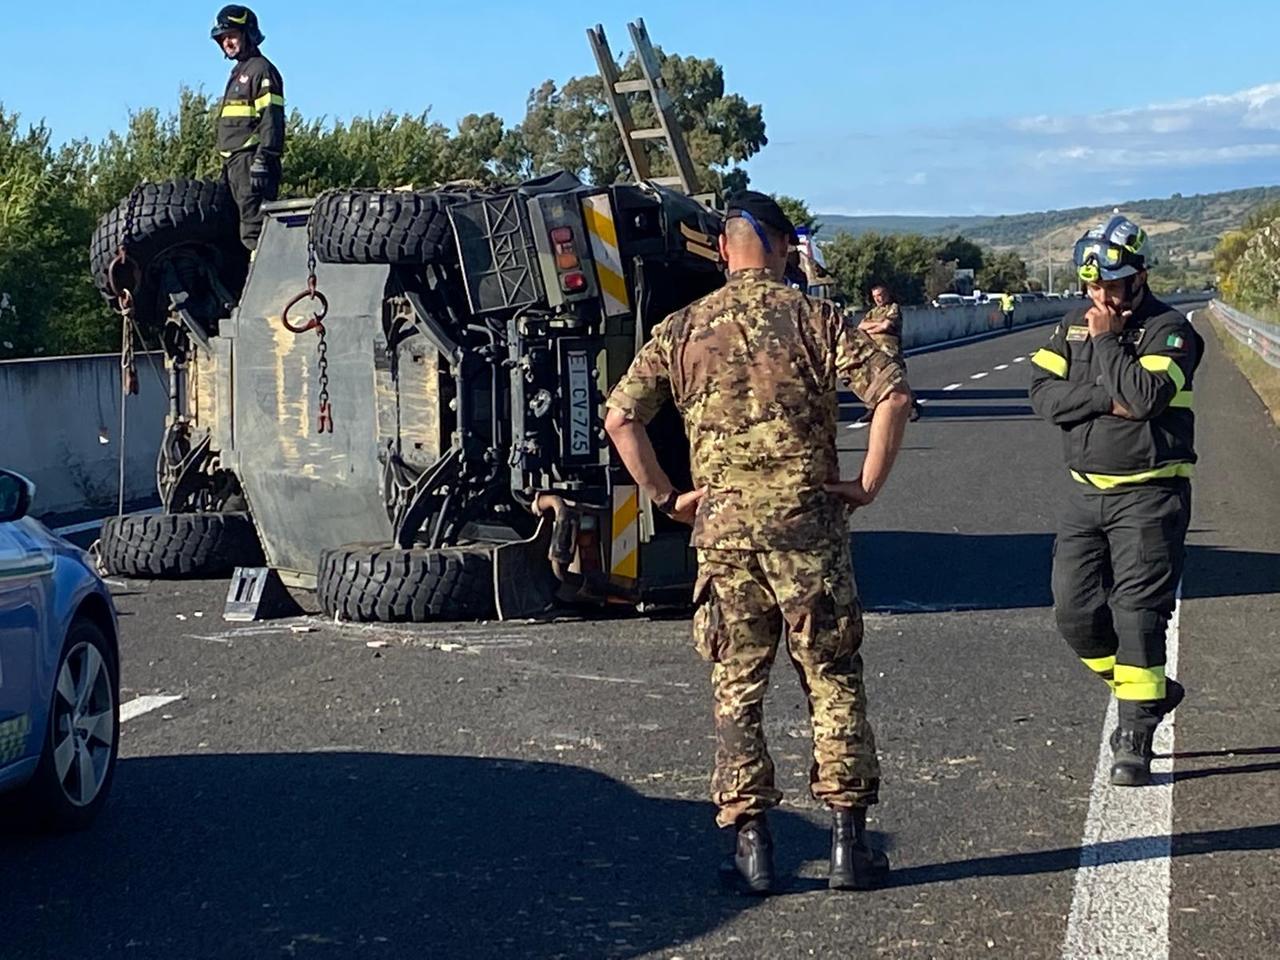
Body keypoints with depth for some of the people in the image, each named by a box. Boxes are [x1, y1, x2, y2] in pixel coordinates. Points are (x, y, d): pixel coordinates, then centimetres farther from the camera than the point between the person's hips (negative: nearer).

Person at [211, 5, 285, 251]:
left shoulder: (262, 70, -6)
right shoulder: (239, 72, 24)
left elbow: (271, 119, -17)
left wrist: (263, 161, -25)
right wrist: (226, 166, 25)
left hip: (251, 161, -10)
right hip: (236, 163, 10)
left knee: (254, 229, -17)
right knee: (247, 228, 10)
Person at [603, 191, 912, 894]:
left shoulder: (682, 329, 6)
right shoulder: (813, 318, 0)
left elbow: (620, 418, 2)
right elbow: (892, 394, -10)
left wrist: (666, 497, 9)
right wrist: (869, 484, -4)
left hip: (721, 527, 2)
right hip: (806, 522, -1)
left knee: (737, 690, 9)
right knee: (833, 685, 7)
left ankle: (750, 846, 10)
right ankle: (848, 843, 9)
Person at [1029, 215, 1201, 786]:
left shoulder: (1169, 330, -8)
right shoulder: (1074, 326, 9)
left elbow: (1147, 395, -25)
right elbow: (1042, 393, -3)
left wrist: (1106, 340, -15)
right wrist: (1107, 400, -15)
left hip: (1150, 493, -6)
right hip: (1088, 492, 6)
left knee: (1138, 613, -8)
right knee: (1075, 612, 4)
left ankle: (1134, 740, 0)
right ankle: (1150, 692, 26)